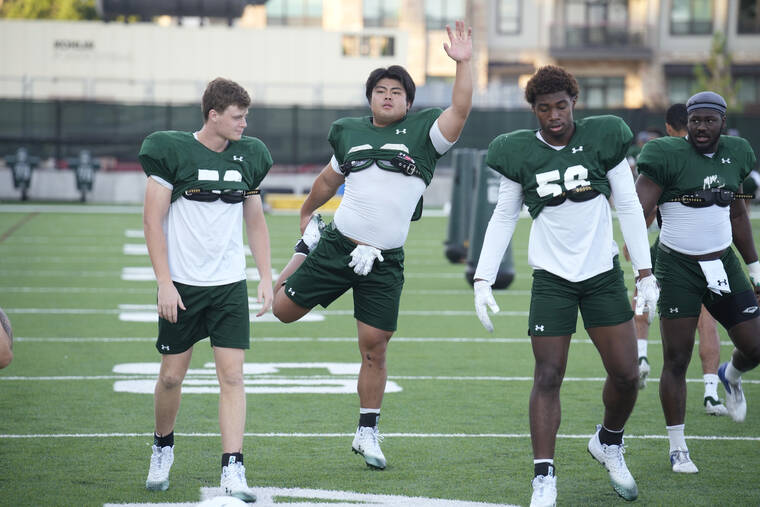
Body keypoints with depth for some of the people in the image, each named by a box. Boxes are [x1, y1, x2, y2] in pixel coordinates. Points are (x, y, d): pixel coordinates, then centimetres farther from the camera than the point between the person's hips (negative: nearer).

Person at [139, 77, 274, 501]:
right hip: (182, 284, -3)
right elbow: (153, 220, -6)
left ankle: (233, 471, -8)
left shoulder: (248, 157, 6)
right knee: (172, 375, 7)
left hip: (230, 284, 3)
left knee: (232, 375, -7)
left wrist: (267, 278, 8)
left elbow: (256, 222, 16)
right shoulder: (173, 152, -7)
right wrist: (164, 283, -11)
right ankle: (163, 448, 32)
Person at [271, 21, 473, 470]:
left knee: (374, 349, 0)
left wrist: (464, 63, -28)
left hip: (385, 262, -2)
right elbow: (329, 179, 26)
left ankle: (368, 433, 15)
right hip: (337, 246, 2)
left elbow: (460, 110, -18)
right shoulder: (350, 134, 8)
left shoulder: (423, 133, -1)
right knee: (284, 310, 6)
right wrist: (307, 214, 37)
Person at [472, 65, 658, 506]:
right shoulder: (519, 154, -2)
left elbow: (629, 208, 2)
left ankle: (609, 443, 29)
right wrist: (483, 279, -1)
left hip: (603, 274, 1)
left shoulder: (603, 139, -2)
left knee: (626, 374, 1)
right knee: (548, 377, -7)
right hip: (551, 277, -1)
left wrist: (646, 272, -1)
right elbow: (503, 219, 6)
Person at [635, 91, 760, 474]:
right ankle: (677, 449, 9)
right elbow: (637, 214, -18)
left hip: (723, 264, 5)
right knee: (676, 360, -3)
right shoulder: (668, 156, -12)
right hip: (678, 267, -5)